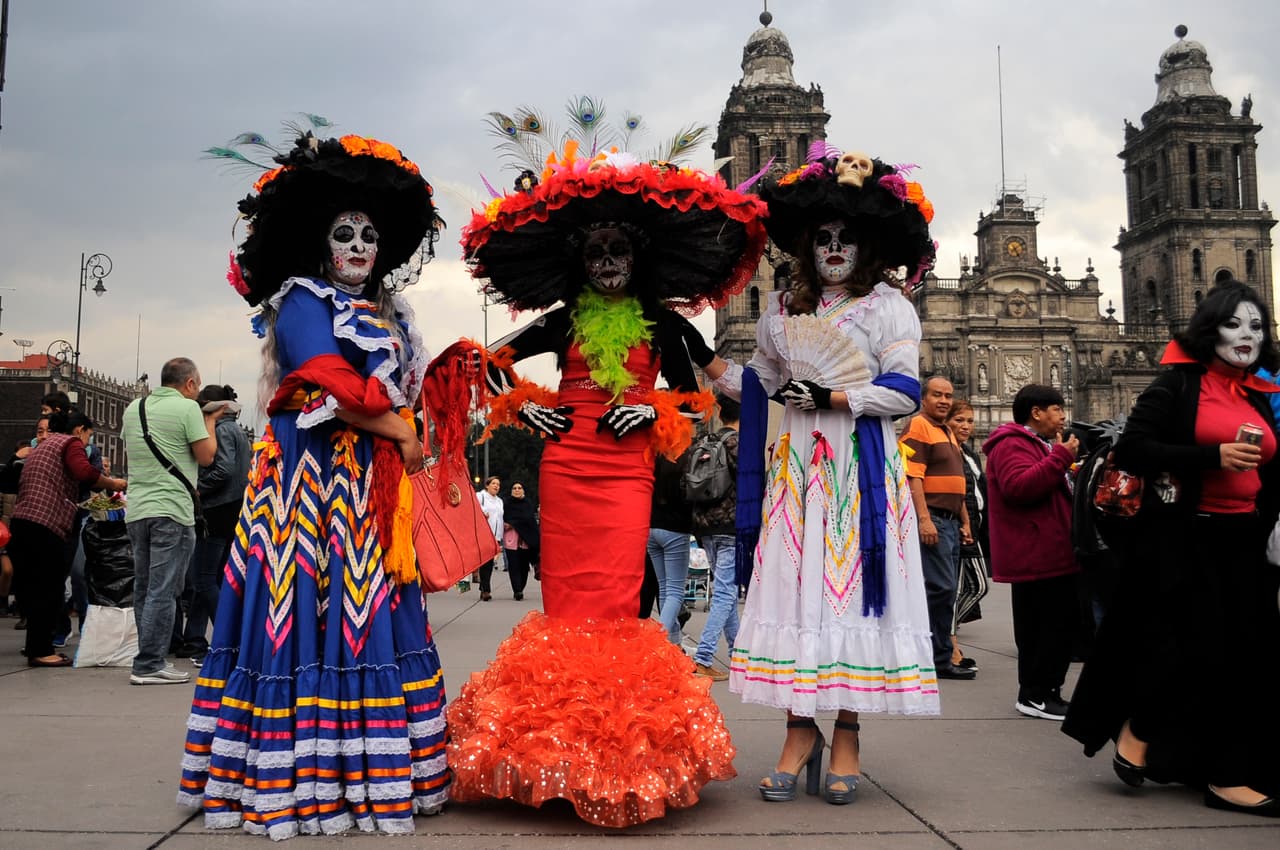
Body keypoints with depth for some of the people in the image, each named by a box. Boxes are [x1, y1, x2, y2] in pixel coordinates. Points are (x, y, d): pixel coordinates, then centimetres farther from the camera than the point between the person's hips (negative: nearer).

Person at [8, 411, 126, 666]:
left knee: (35, 589, 13)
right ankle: (41, 652, -2)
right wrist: (112, 483, -5)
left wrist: (79, 504, 32)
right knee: (49, 590, -4)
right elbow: (84, 472, -18)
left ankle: (38, 648, 18)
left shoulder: (43, 445, 29)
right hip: (45, 525, -9)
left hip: (21, 521, 9)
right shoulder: (71, 443, 1)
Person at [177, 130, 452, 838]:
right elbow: (331, 388, -14)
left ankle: (373, 764, 9)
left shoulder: (390, 317, 21)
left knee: (375, 611, 4)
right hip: (314, 476, -7)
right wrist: (399, 433, -8)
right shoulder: (303, 303, -2)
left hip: (375, 484, 8)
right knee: (313, 610, -9)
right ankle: (298, 776, -3)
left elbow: (409, 391, 22)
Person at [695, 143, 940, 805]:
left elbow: (904, 391, -6)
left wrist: (831, 396, -13)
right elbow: (757, 384, 19)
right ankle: (800, 731, 7)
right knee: (793, 588, -1)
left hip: (863, 465, -3)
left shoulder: (888, 304, 2)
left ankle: (846, 736, 5)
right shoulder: (783, 311, 14)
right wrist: (702, 357, 11)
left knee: (853, 584, -3)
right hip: (799, 464, 4)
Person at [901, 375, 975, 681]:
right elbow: (913, 476, -18)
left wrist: (965, 521, 22)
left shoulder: (947, 433, 21)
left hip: (951, 521, 10)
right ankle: (941, 659, -5)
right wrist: (925, 519, -24)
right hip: (932, 520, -10)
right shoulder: (918, 427, -8)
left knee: (945, 590, 10)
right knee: (942, 587, -11)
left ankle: (940, 656, 16)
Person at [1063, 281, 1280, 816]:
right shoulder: (1179, 383, -4)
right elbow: (1130, 450, -14)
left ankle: (1227, 775, 17)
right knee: (1189, 646, -9)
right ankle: (1135, 732, 15)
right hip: (1181, 538, -6)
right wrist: (1213, 457, -20)